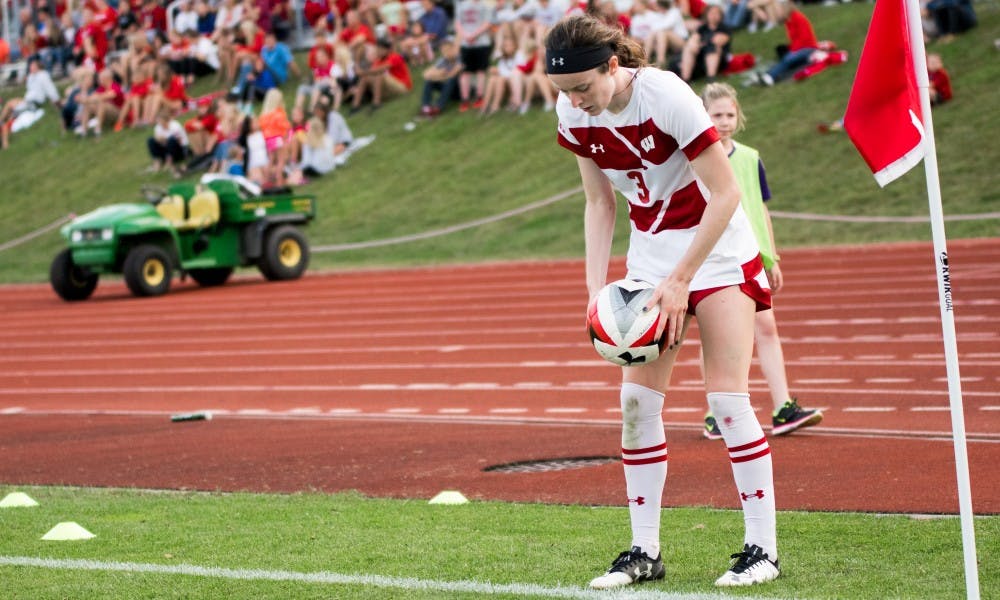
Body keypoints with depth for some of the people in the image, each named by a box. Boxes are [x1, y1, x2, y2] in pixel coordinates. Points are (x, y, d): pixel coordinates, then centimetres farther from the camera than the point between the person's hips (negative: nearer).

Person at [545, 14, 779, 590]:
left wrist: (680, 281, -21)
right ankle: (645, 551, 5)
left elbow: (726, 195, -21)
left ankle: (763, 546, -3)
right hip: (651, 252, 6)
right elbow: (600, 202, 5)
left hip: (717, 248, -5)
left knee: (727, 395, -11)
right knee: (637, 400, -2)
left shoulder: (666, 95, -25)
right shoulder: (573, 113, -8)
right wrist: (596, 285, -5)